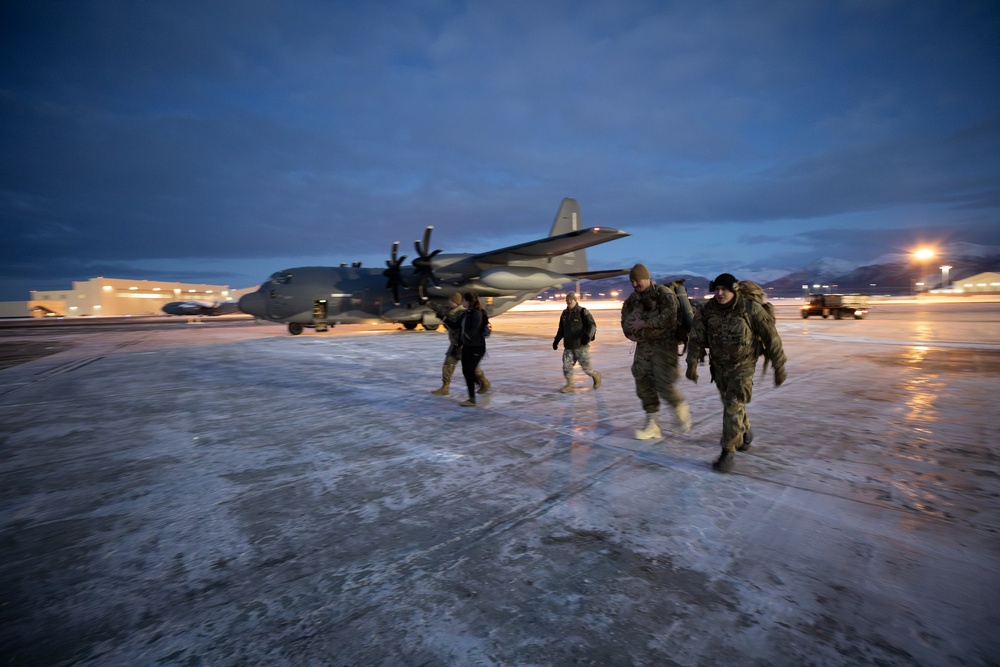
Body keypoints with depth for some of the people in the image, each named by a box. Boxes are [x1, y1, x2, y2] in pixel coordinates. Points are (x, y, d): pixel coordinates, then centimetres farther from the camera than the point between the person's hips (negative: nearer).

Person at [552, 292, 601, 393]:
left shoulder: (583, 312, -8)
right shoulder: (565, 313, 11)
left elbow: (592, 325, -17)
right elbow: (561, 329, 22)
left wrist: (587, 335, -33)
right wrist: (556, 340, 17)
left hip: (581, 346, -5)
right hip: (568, 346, 6)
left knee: (586, 366, 1)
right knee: (566, 365, -2)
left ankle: (596, 376, 29)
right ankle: (569, 386, 8)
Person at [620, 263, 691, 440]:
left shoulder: (664, 293, -11)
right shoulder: (632, 299, 8)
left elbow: (670, 317, -24)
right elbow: (625, 321, 15)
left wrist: (645, 323, -20)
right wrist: (633, 333, -4)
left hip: (664, 345, -6)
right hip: (643, 346, 6)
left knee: (663, 384, -11)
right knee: (643, 384, 5)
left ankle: (680, 408, 21)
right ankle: (651, 425, 15)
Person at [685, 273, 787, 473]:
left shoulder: (750, 308, -20)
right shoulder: (708, 310, -9)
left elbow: (771, 337, -13)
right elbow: (697, 337, -11)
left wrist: (779, 367, -9)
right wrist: (692, 363, -21)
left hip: (743, 366, -4)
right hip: (719, 365, 5)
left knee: (733, 407, -15)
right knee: (731, 404, 21)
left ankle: (728, 453, -6)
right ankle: (745, 433, 48)